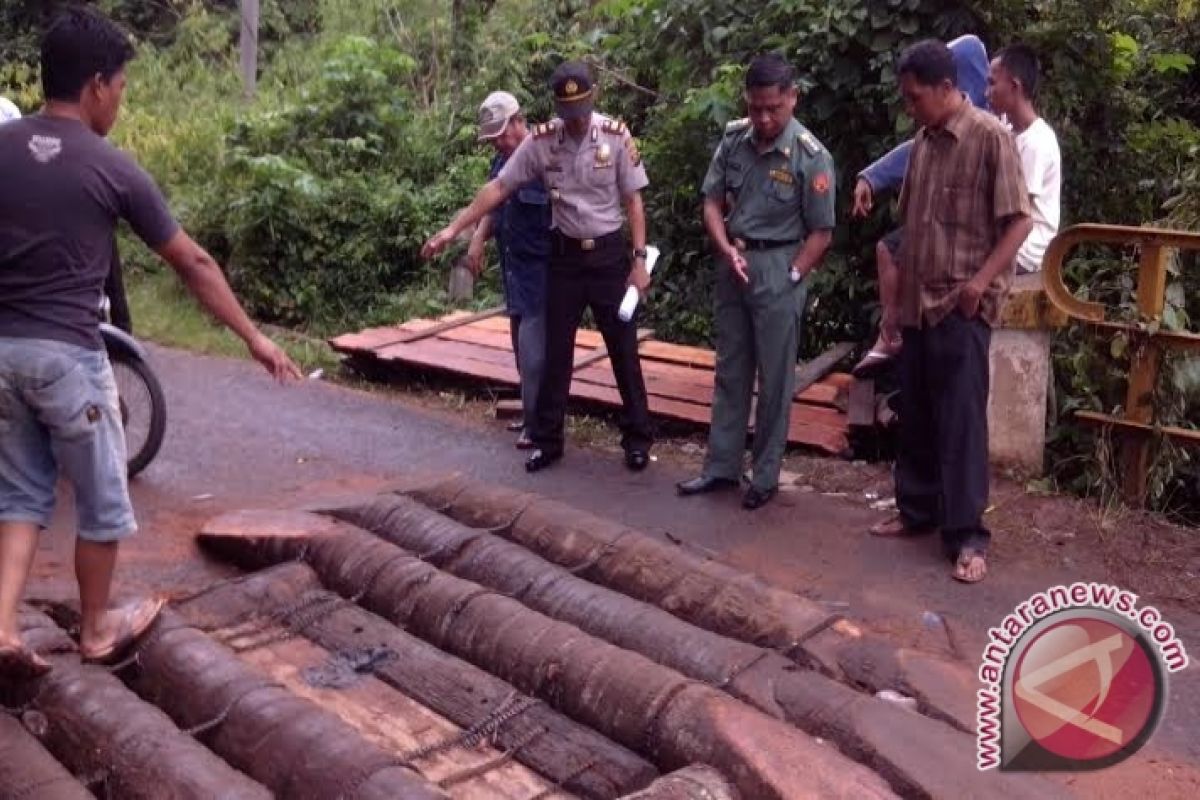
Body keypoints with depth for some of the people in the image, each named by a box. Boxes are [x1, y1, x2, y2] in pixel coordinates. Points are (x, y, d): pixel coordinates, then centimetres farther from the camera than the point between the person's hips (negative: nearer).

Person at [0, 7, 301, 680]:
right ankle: (98, 628, 27)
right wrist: (255, 337, 5)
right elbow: (193, 263, -3)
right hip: (67, 353, -5)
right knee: (102, 500, 13)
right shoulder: (114, 171, -8)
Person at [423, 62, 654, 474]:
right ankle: (547, 440, 19)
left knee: (624, 350, 4)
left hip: (609, 254, -2)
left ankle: (637, 438, 17)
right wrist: (453, 229, -5)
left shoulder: (616, 136, -9)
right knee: (555, 352, 8)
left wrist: (639, 259, -8)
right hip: (564, 256, 2)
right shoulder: (540, 140, -6)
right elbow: (498, 188, -2)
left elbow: (633, 200, -4)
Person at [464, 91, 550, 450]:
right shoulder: (502, 160, 11)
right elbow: (493, 204, 21)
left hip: (540, 266, -8)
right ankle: (530, 411, 25)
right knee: (521, 341, 14)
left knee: (534, 345, -9)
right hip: (513, 266, 8)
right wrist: (478, 238, 7)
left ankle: (538, 422, 0)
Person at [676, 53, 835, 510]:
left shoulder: (811, 157, -13)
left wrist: (789, 278, -13)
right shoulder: (733, 139, -1)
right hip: (734, 264, 5)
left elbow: (821, 233, -8)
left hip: (779, 269, -5)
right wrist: (728, 251, -9)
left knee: (774, 380, 3)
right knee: (730, 372, 12)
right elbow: (712, 202, 6)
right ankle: (722, 467, 22)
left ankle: (766, 477, 15)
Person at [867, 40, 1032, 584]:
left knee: (961, 422, -5)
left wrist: (981, 280, -20)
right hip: (917, 304, 7)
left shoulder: (991, 138, -9)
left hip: (962, 308, -7)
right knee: (915, 417, 12)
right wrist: (900, 286, 15)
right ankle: (917, 510, 26)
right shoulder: (922, 142, 12)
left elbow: (1019, 221, -11)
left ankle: (967, 537, 1)